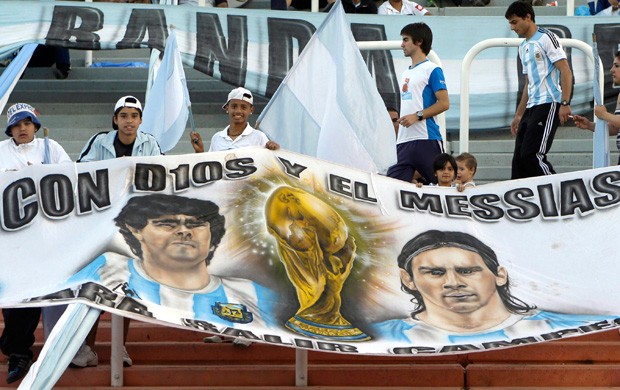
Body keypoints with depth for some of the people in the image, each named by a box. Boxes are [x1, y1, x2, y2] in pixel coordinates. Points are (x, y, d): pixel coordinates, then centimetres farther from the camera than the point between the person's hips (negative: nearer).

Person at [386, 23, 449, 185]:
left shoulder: (432, 70, -3)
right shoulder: (405, 73, 22)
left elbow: (444, 103, -11)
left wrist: (417, 116, -16)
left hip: (426, 139, -8)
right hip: (404, 141, 8)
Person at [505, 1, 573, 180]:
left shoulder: (546, 38, -6)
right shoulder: (523, 47, 21)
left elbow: (565, 71, -12)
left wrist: (565, 103, -21)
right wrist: (518, 116, 23)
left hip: (548, 104, -9)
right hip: (531, 108, 9)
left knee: (531, 155, -16)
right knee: (519, 157, 4)